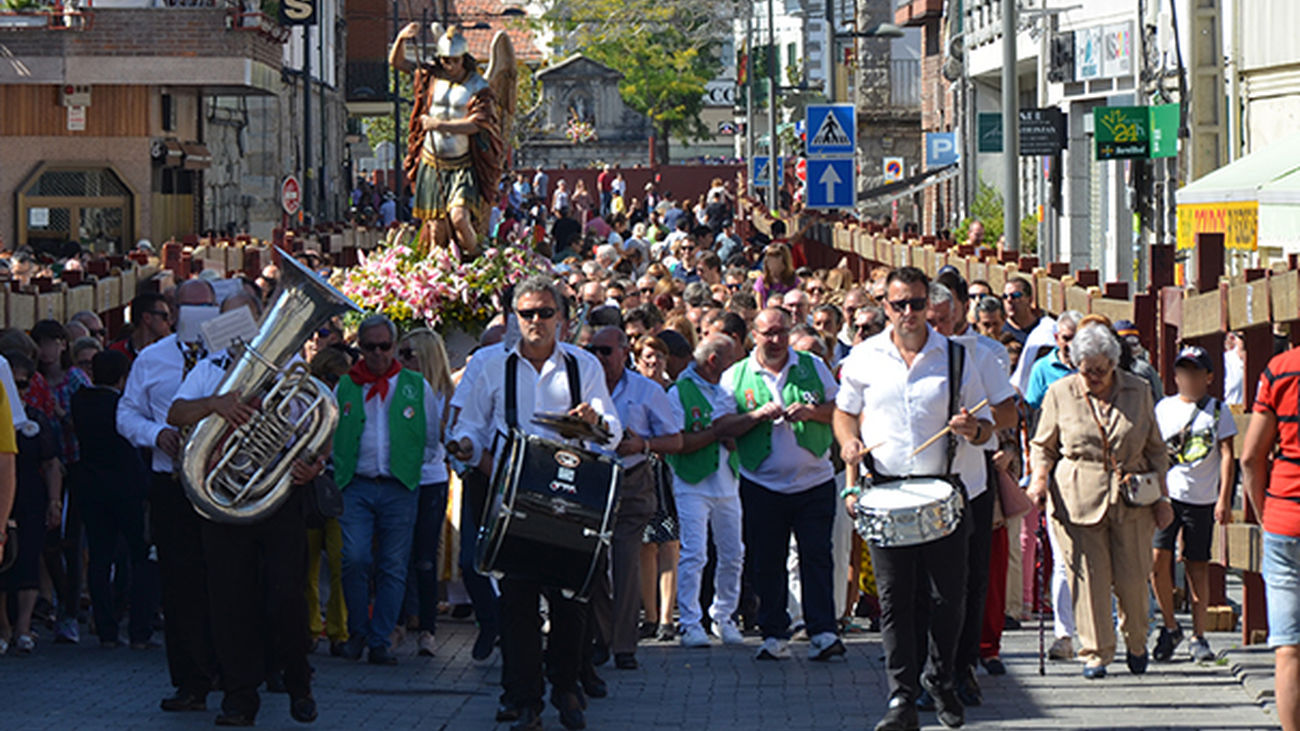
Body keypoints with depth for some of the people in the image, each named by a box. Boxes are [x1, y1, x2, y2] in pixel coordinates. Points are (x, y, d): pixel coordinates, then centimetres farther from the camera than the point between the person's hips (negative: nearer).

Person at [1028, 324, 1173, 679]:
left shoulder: (1138, 392, 7)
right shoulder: (1060, 393, 3)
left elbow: (1156, 450, 14)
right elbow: (1043, 446, 13)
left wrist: (1162, 496, 10)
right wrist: (1039, 478, -5)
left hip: (1132, 501, 1)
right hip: (1078, 500, -1)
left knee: (1132, 577, 1)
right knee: (1088, 578, -4)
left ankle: (1136, 643, 26)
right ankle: (1095, 653, 6)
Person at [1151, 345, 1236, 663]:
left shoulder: (1217, 410, 5)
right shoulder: (1163, 408, 10)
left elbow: (1227, 455, 2)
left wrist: (1224, 499, -6)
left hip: (1202, 499, -1)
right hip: (1166, 493, 1)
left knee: (1197, 565, 2)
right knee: (1158, 557, -11)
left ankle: (1198, 636, 12)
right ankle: (1169, 626, 7)